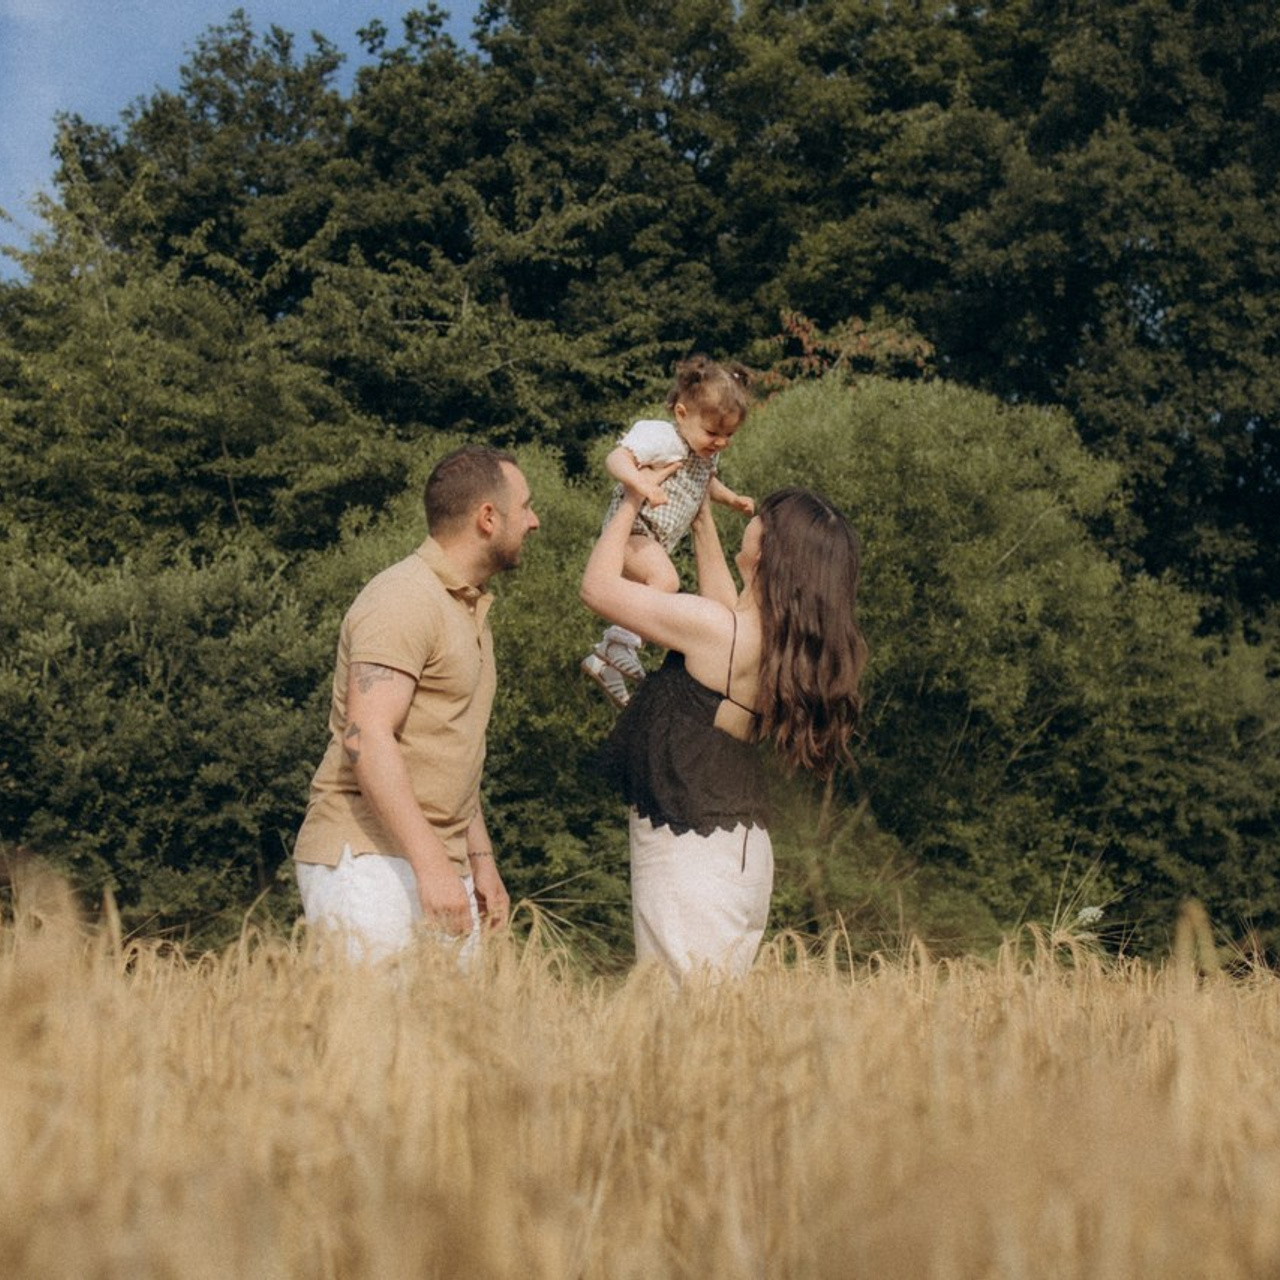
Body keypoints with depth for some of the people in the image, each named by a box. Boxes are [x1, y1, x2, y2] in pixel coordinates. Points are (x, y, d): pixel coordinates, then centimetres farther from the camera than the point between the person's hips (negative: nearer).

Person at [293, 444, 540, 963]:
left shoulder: (468, 608, 21)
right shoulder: (404, 599, -11)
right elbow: (366, 738, -22)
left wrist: (480, 858, 23)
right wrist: (431, 863, -28)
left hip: (436, 863, 9)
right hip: (368, 862, -9)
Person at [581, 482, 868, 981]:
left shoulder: (714, 629, -21)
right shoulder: (786, 638, 2)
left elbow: (598, 587, -12)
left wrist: (631, 504, 1)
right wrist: (702, 518, 30)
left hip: (691, 853, -8)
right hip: (741, 846, 8)